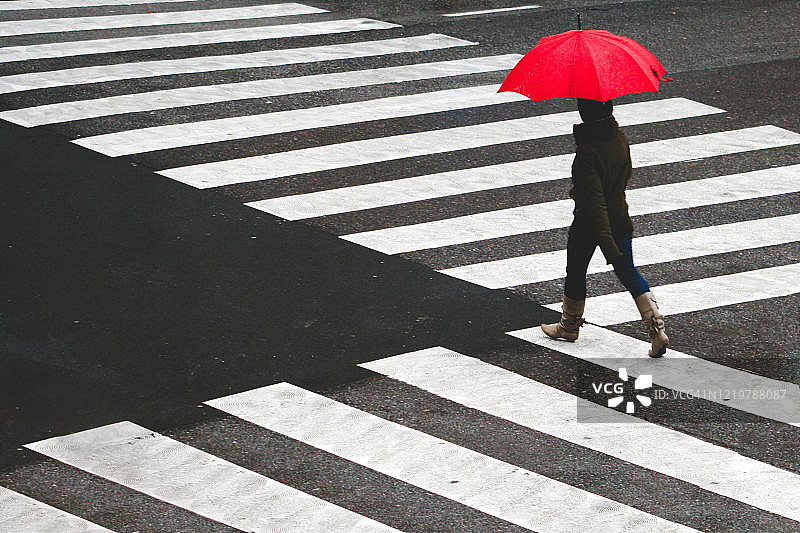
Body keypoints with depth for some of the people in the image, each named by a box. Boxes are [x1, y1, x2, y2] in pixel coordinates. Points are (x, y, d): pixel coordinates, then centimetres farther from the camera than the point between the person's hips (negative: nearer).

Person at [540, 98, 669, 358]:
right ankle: (657, 328, -1)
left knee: (576, 272, 17)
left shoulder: (586, 153, -28)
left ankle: (569, 326, 38)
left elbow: (594, 202, -30)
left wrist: (608, 246, -31)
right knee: (628, 273, 13)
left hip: (588, 226, -6)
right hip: (620, 219, 6)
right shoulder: (620, 138, -6)